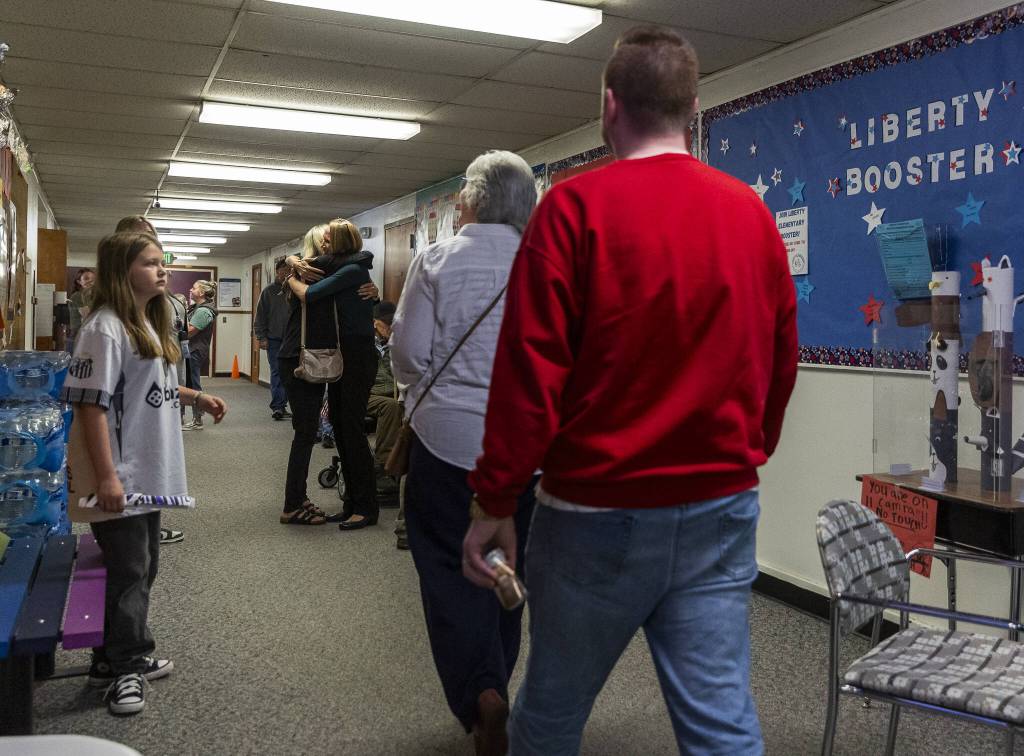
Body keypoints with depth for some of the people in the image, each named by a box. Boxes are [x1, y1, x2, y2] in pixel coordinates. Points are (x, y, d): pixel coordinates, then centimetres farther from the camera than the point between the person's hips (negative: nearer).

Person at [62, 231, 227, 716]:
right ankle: (123, 666, 18)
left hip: (149, 474, 9)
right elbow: (90, 403, -22)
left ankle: (123, 657, 32)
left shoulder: (148, 323, 12)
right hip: (120, 478, -9)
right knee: (128, 570, 2)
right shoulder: (106, 327, -18)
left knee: (142, 567, 17)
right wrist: (106, 476, -25)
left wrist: (196, 398, 9)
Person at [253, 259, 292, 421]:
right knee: (276, 372, -3)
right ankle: (278, 407, -4)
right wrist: (261, 337, -3)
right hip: (274, 339, -2)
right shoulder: (268, 292, 3)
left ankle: (280, 406, 15)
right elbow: (260, 316, 3)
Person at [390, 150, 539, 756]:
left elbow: (408, 352, -7)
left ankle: (481, 691, -8)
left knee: (449, 567, 7)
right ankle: (495, 687, 32)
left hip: (448, 435, -2)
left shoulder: (437, 260, -6)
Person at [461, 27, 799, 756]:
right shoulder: (753, 213, 5)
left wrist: (496, 501, -6)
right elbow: (780, 364, 10)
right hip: (723, 511, 4)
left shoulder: (576, 206, -9)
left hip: (600, 511, -3)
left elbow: (530, 367, -13)